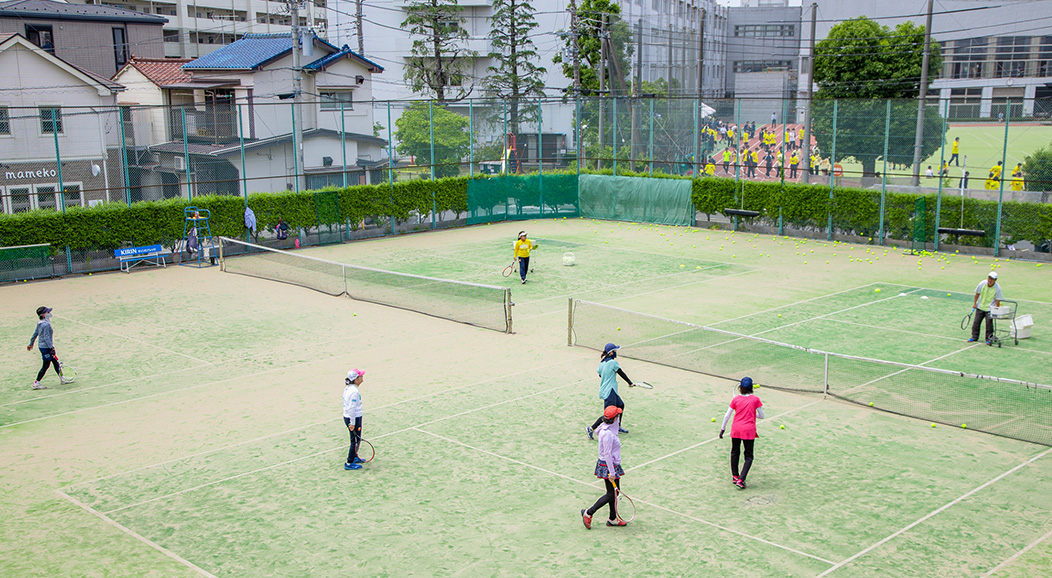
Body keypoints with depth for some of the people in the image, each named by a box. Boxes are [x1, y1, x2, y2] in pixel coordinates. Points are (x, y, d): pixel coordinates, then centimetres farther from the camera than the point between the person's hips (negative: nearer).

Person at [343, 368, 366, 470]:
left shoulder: (347, 388, 7)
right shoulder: (354, 391, -23)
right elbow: (352, 408, -24)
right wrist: (352, 423, -19)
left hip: (347, 417, 9)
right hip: (354, 418, -9)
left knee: (356, 439, 23)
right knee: (355, 441, 1)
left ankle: (354, 457, 38)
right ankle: (349, 463, 8)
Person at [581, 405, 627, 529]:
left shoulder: (610, 429, 4)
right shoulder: (607, 433, -25)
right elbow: (607, 454, -25)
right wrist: (611, 473, -22)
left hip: (613, 464, 10)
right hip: (608, 466, -10)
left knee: (615, 493, 16)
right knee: (611, 495, -2)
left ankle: (612, 519, 26)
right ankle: (588, 513, 7)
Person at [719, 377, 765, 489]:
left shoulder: (736, 399, 1)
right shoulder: (755, 399, -4)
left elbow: (727, 415, 2)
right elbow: (762, 416, 0)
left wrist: (723, 428, 12)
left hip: (736, 429, 2)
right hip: (749, 430, -2)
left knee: (735, 452, 22)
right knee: (749, 456, 6)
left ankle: (735, 476, 27)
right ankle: (741, 480, -7)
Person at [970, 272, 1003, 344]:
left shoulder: (997, 288, -16)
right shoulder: (982, 284, -12)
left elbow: (997, 300, -11)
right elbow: (977, 294, 3)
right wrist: (974, 303, 4)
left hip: (990, 309, -3)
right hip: (980, 307, 3)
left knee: (989, 323, -5)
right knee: (976, 322, 6)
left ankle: (989, 339, 9)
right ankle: (974, 337, 19)